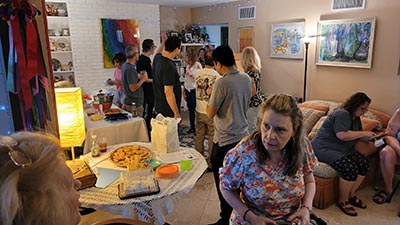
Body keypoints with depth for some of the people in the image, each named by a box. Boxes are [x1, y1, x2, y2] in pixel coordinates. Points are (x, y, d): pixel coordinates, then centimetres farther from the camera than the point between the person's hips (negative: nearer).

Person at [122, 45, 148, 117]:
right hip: (134, 104, -10)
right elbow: (133, 88, -22)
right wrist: (143, 79, -11)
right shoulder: (130, 68, -20)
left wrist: (138, 77, 8)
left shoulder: (125, 65, 11)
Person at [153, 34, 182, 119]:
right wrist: (176, 113, -22)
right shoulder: (169, 66, -26)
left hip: (159, 105, 9)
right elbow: (168, 92, -27)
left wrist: (164, 42, 26)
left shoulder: (157, 58, 2)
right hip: (168, 109, -9)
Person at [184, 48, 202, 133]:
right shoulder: (188, 66, 11)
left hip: (194, 90, -7)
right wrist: (184, 91, 15)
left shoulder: (197, 65, -9)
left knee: (196, 109, -2)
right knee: (190, 110, 13)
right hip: (188, 90, 7)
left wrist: (192, 75, -18)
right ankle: (192, 127, 24)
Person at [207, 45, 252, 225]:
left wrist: (211, 95, 0)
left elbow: (210, 113, -16)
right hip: (243, 137, 8)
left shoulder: (221, 84, -21)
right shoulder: (246, 79, 1)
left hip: (225, 141, -8)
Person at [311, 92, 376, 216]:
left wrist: (370, 137, -3)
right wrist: (364, 133, -18)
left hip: (343, 149, 10)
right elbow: (342, 135, -27)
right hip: (324, 148, -10)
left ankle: (351, 195, 6)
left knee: (363, 163, -10)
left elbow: (359, 137, 17)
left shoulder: (356, 118, 16)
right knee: (350, 168, -27)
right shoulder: (342, 114, -15)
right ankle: (343, 201, -7)